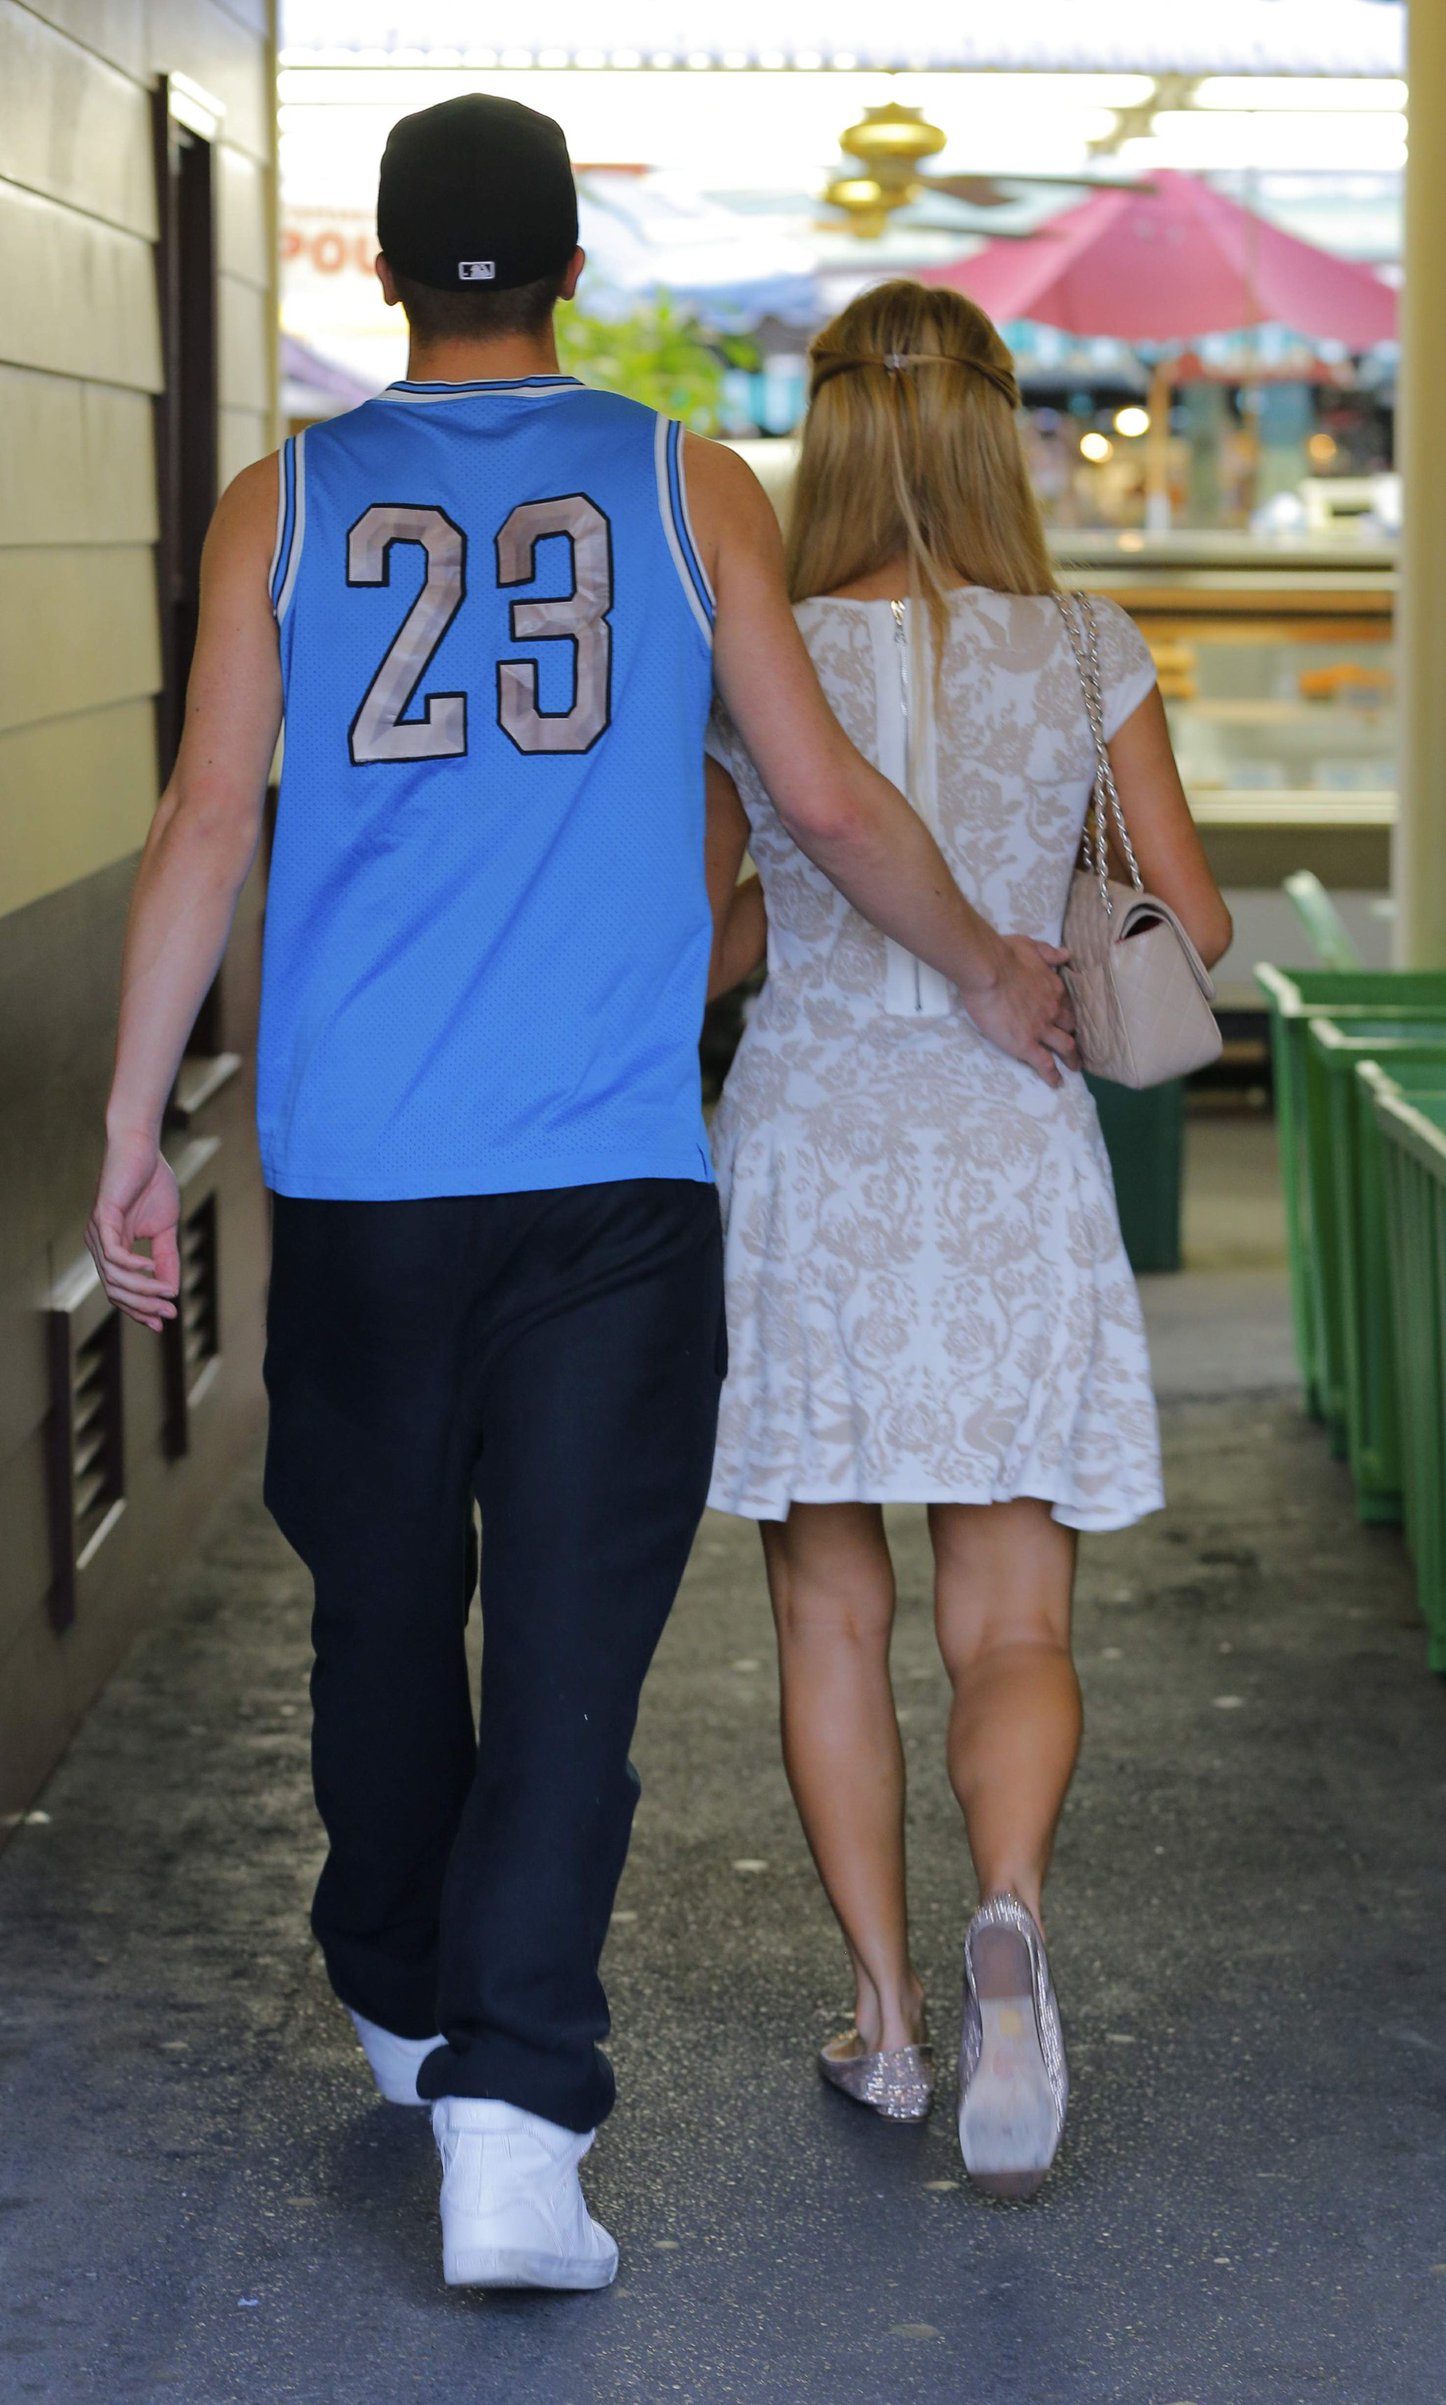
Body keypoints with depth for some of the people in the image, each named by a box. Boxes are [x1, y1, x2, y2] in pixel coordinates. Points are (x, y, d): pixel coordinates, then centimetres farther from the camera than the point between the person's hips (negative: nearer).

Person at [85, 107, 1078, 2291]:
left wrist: (133, 1128, 4)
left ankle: (407, 2003, 36)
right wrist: (992, 975, 22)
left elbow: (208, 821, 0)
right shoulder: (686, 487, 4)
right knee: (570, 1640, -3)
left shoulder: (284, 505, 5)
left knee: (382, 1608, 17)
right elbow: (829, 799, 6)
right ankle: (514, 2112, -13)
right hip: (614, 1172, -1)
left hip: (355, 1177, 2)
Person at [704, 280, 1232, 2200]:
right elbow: (1194, 928, 4)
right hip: (1012, 1167, 0)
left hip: (805, 1155, 0)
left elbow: (691, 951, 4)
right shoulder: (1086, 658, -2)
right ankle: (1008, 1917, -21)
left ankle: (886, 2017, 16)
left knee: (831, 1620, 14)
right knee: (1014, 1626, 7)